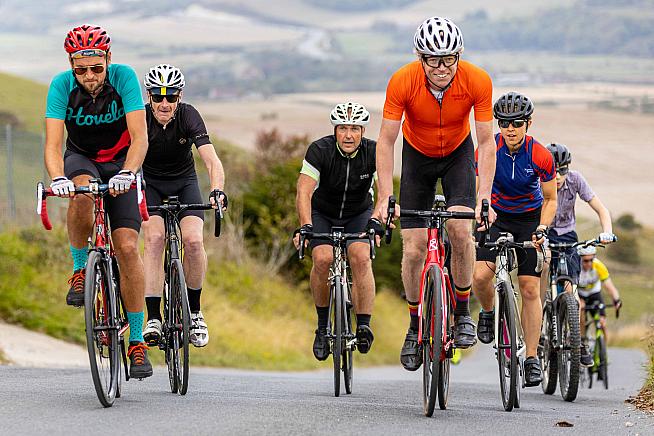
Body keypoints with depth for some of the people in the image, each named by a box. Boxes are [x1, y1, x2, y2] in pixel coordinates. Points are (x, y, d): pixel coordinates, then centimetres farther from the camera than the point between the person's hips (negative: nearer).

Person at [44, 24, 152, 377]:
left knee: (127, 246, -15)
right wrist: (57, 178, -50)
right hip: (81, 159, 0)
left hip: (120, 163, 0)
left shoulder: (124, 78, -24)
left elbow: (140, 138, -30)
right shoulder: (62, 85, -22)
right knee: (82, 192, -38)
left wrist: (126, 174, -48)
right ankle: (81, 269, -13)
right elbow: (53, 144, -29)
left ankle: (137, 340, -7)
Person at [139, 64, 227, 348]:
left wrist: (217, 190, -50)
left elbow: (211, 159, -32)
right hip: (149, 183, -1)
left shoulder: (189, 116, -23)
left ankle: (194, 312, 0)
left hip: (184, 183, 1)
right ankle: (153, 319, -24)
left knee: (193, 240, -21)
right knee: (154, 239, -25)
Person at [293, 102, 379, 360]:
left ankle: (364, 327, -23)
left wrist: (377, 222, -51)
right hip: (322, 214, 0)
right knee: (322, 259, -25)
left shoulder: (373, 152, -21)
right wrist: (305, 227, -47)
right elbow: (304, 191, -32)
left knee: (361, 258, -27)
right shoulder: (320, 150, -24)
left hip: (358, 214, 0)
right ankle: (323, 326, -6)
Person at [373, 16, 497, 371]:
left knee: (460, 228, -23)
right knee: (413, 248, -7)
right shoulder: (403, 82, -30)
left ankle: (463, 313, -4)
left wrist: (484, 197, -32)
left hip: (458, 153, 0)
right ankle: (416, 325, 13)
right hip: (417, 155, 0)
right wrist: (384, 198, -32)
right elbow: (386, 142, -24)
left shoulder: (477, 82, -29)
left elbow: (486, 142, -23)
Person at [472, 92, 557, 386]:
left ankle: (532, 359, 1)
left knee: (530, 290, -7)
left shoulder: (541, 157, -19)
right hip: (496, 218, 1)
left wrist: (542, 228, -23)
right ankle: (489, 312, 12)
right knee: (480, 275, -22)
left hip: (530, 220, 0)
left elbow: (550, 199, -7)